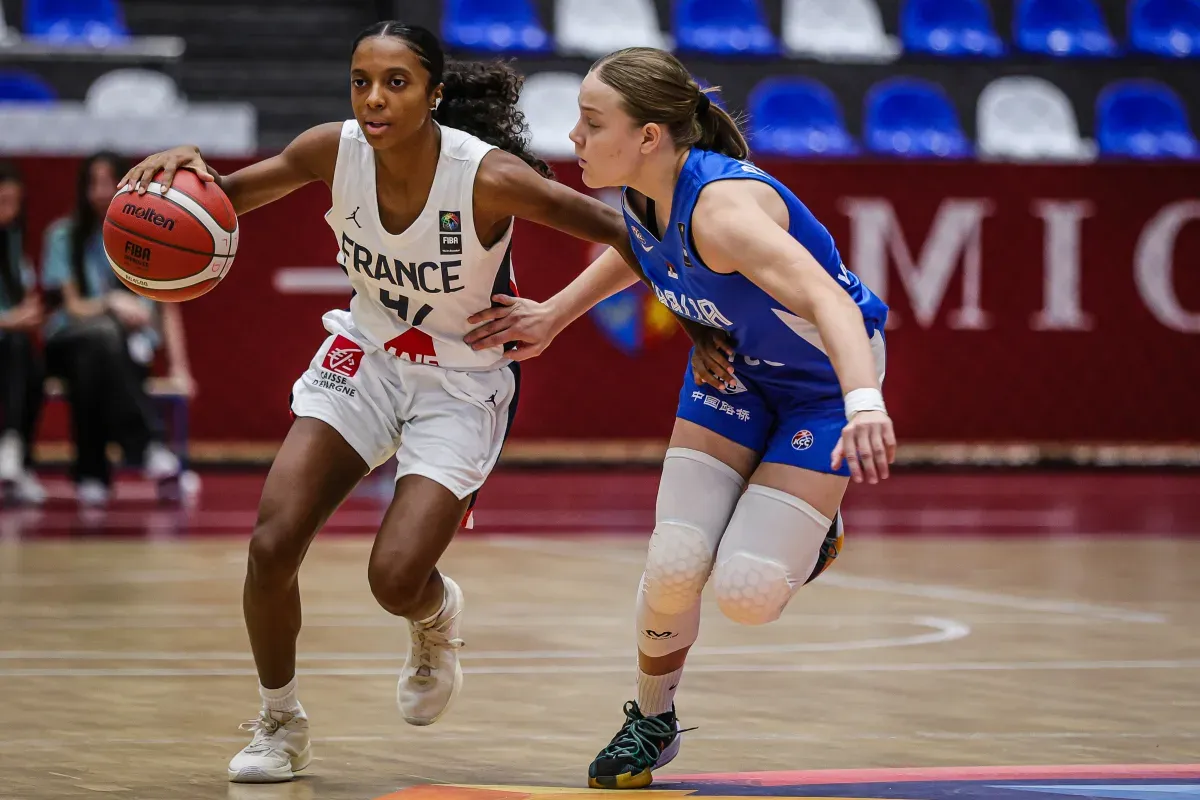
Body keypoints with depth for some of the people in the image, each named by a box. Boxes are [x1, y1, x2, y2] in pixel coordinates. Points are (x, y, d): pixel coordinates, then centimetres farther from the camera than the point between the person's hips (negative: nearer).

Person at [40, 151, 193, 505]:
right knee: (101, 334, -39)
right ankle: (147, 445, -47)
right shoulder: (63, 235, 5)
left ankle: (92, 473, -40)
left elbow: (168, 309, 8)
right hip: (71, 340, -1)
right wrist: (112, 303, -22)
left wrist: (179, 367, -4)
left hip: (133, 344, 1)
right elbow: (72, 306, -1)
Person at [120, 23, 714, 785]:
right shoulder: (335, 152, -17)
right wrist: (189, 169, -24)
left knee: (395, 579, -15)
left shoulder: (489, 177, -28)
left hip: (463, 383, -3)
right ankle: (280, 724, 14)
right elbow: (230, 197, -1)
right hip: (365, 356, 3)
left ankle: (438, 615, 26)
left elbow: (618, 231, -20)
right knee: (271, 545, -11)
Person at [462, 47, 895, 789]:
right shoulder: (642, 192, -14)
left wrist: (864, 405, -69)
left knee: (746, 594, -14)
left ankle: (809, 533, 22)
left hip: (826, 382, -6)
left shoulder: (722, 207, -39)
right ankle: (652, 722, 19)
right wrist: (554, 314, 13)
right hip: (732, 366, 6)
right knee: (674, 565, -7)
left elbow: (827, 300, -53)